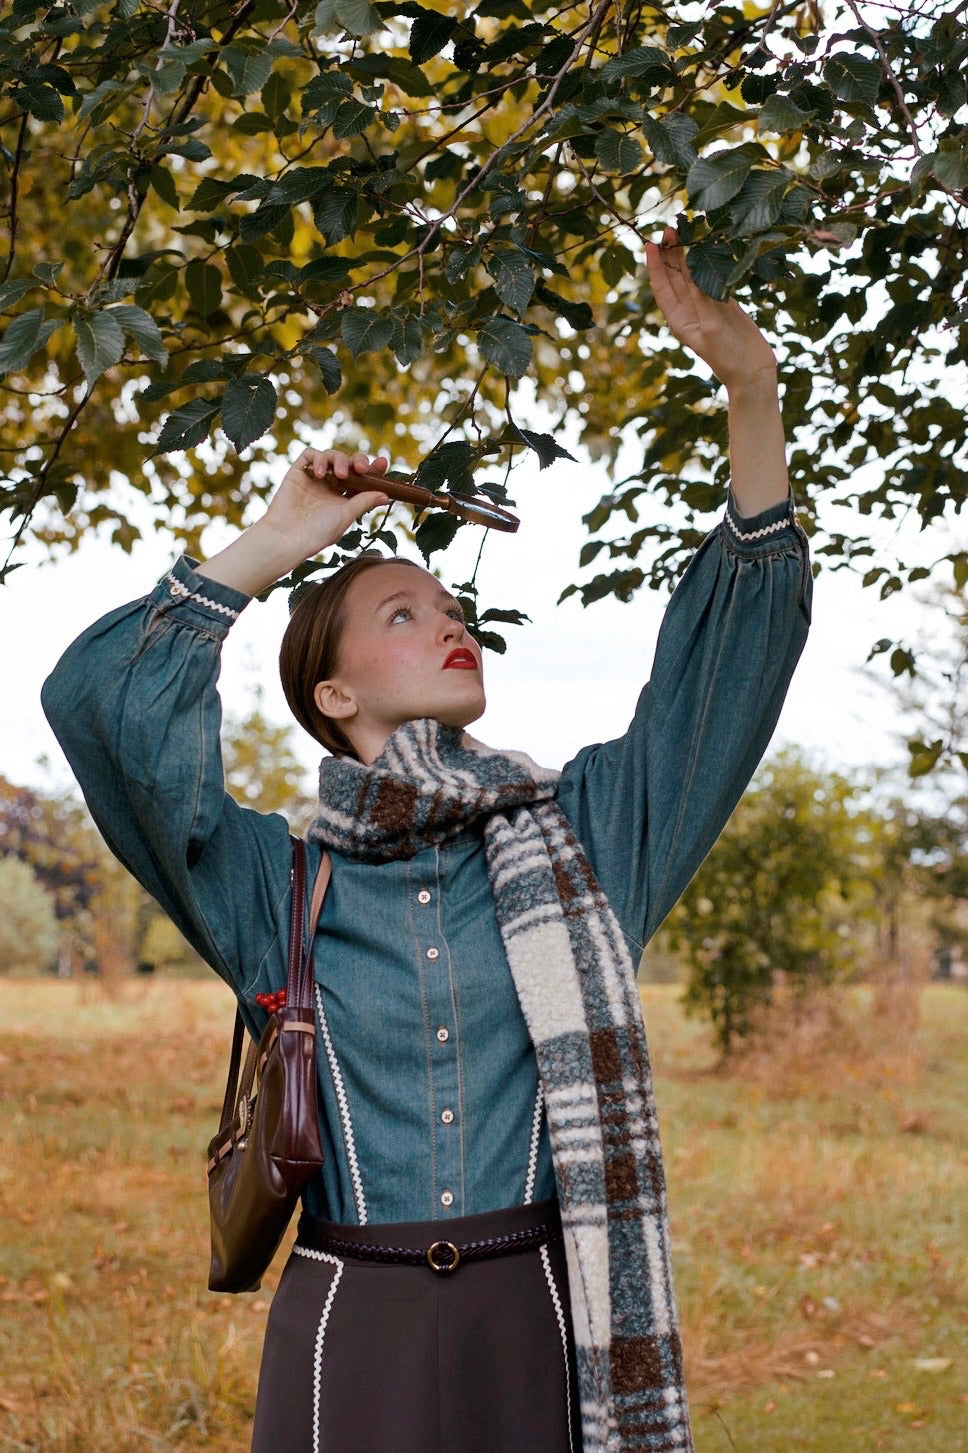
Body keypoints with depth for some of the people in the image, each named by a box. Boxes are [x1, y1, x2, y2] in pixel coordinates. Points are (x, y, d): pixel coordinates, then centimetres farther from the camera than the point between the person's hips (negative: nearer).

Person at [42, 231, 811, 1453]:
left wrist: (750, 386, 0)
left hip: (543, 1321, 2)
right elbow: (100, 702, -7)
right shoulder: (274, 881, 4)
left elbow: (738, 642, 7)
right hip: (351, 1322, -1)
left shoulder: (583, 829, 9)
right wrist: (273, 546, -2)